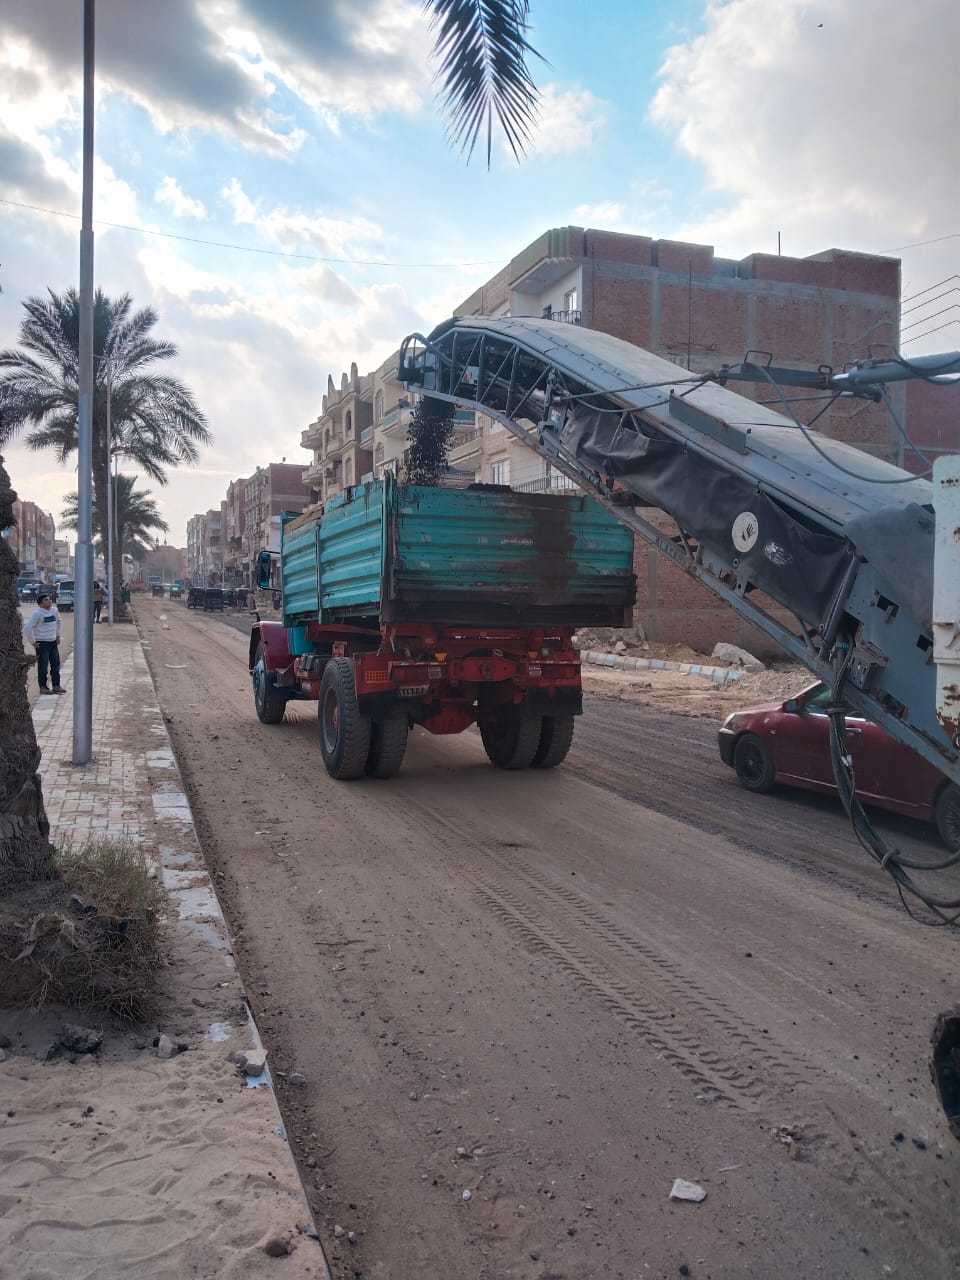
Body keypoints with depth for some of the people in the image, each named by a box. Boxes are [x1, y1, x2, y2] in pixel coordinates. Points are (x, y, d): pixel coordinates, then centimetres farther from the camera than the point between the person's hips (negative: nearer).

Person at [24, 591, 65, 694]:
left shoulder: (55, 610, 4)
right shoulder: (37, 613, -15)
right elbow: (28, 628, -17)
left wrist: (58, 635, 20)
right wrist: (32, 642, -13)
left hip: (53, 642, 6)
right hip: (42, 643, -6)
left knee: (56, 665, 8)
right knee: (43, 666, 0)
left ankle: (56, 686, 16)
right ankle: (43, 687, 9)